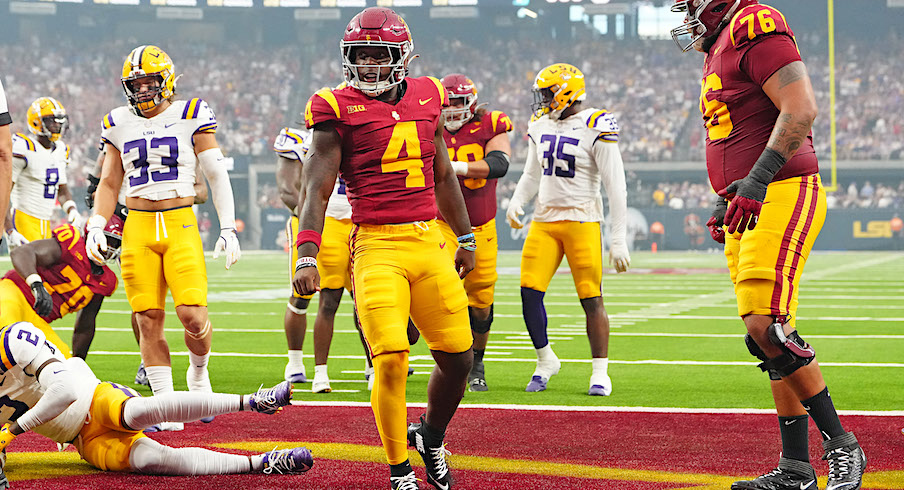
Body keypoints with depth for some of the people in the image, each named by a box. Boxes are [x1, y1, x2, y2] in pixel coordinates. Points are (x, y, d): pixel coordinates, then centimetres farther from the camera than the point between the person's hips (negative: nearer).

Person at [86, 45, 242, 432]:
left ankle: (198, 372, 18)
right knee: (149, 319, -3)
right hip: (138, 228, 3)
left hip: (180, 225, -3)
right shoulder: (118, 124, 11)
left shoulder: (191, 116, 2)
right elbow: (109, 183, 18)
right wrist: (96, 227, 4)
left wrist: (228, 229, -2)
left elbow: (217, 175, 3)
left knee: (192, 315, -13)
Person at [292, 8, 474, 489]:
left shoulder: (427, 99, 12)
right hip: (377, 246, -4)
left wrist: (465, 239, 26)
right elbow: (317, 191, -5)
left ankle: (431, 437, 32)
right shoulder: (339, 111, -2)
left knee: (458, 358, 2)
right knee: (390, 360, -15)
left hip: (429, 242, 5)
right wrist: (306, 258, -15)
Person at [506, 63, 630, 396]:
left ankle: (600, 372, 5)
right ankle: (545, 361, 13)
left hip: (583, 222, -5)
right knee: (530, 291, -4)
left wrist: (618, 240, -11)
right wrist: (516, 203, 3)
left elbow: (616, 188, -9)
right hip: (545, 221, 5)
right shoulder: (541, 127, 10)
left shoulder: (596, 128, -10)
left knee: (591, 299, -4)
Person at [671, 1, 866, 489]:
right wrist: (728, 205, 24)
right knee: (768, 333, 7)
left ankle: (840, 444, -10)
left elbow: (801, 109, -21)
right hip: (748, 210, 10)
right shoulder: (721, 48, 20)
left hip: (781, 195, -10)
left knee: (766, 325, -19)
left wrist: (758, 179, -26)